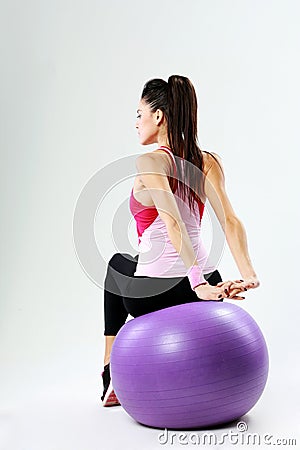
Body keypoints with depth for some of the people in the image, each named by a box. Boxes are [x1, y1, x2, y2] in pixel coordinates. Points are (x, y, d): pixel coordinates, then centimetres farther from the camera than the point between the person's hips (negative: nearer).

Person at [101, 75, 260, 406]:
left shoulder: (149, 162, -13)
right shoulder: (208, 162, 4)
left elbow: (173, 223, -26)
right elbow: (230, 221, -6)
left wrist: (197, 283, -29)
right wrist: (247, 274, -11)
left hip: (155, 294, -5)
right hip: (200, 286, 5)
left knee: (117, 264, 32)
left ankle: (111, 376, 38)